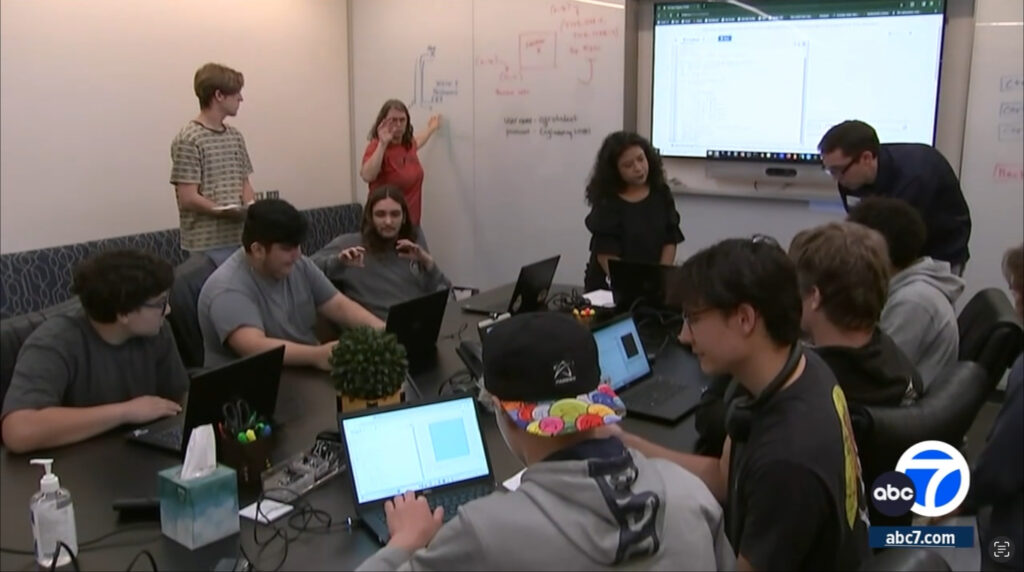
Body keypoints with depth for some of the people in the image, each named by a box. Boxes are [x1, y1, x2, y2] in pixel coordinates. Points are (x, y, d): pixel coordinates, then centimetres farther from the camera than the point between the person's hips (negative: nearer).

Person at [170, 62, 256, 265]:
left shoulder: (236, 136, 12)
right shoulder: (188, 140, -11)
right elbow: (188, 199, -15)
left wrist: (251, 208, -5)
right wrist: (230, 212, -20)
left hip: (240, 240, 7)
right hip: (207, 246, -7)